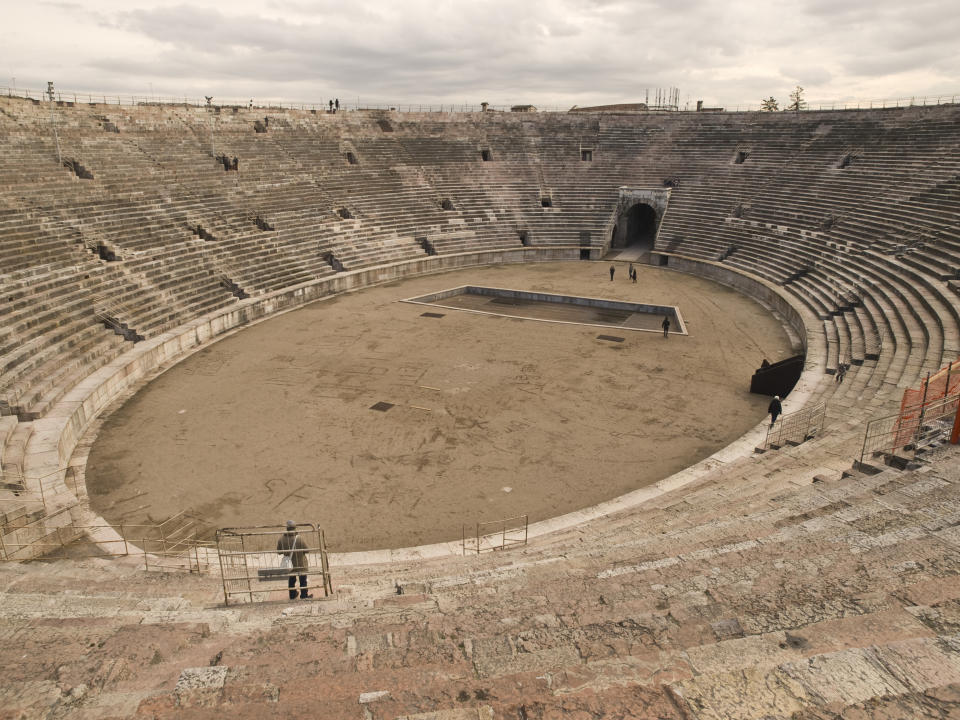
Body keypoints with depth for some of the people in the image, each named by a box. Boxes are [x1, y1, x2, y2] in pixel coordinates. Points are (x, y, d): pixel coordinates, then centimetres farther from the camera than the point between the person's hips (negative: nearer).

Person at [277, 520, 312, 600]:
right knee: (303, 580, 15)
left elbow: (278, 552, -5)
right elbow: (306, 550, -17)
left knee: (291, 580, 22)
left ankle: (292, 595, 33)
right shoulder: (298, 538, -26)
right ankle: (304, 595, 23)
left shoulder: (281, 539, -16)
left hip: (290, 564, 3)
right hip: (300, 563, -3)